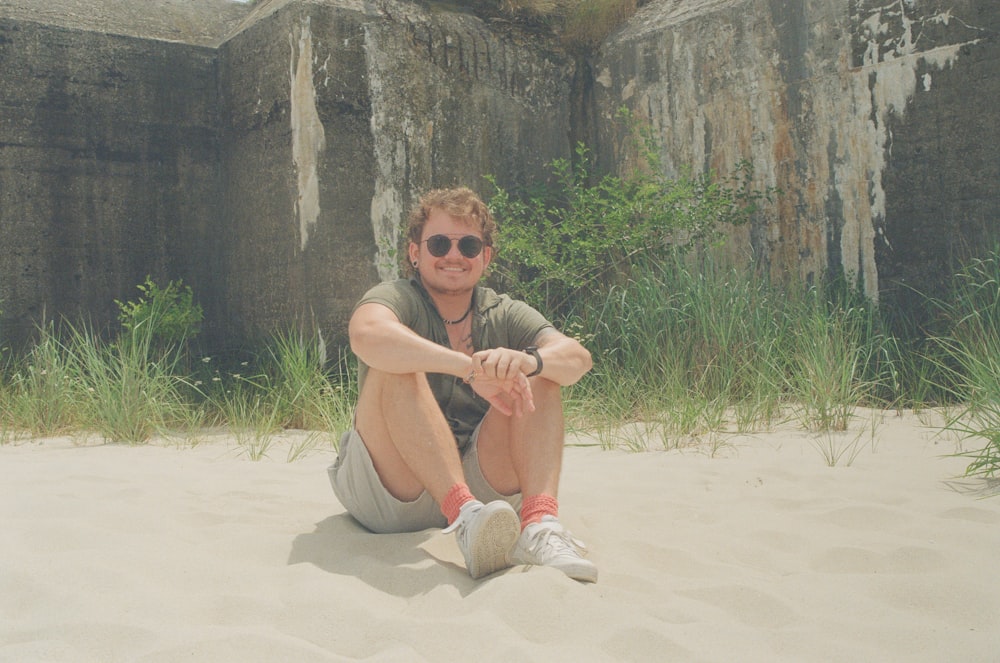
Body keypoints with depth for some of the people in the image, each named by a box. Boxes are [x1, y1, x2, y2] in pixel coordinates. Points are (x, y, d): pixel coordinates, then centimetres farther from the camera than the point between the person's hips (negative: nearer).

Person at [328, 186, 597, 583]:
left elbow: (578, 357, -11)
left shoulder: (505, 316, 8)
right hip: (389, 501, -3)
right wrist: (472, 367, -41)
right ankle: (467, 520, -41)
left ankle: (539, 524, -31)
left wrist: (528, 360, -34)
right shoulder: (397, 298, -3)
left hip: (480, 486, 4)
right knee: (397, 367, -25)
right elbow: (367, 335, -30)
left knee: (540, 376, -11)